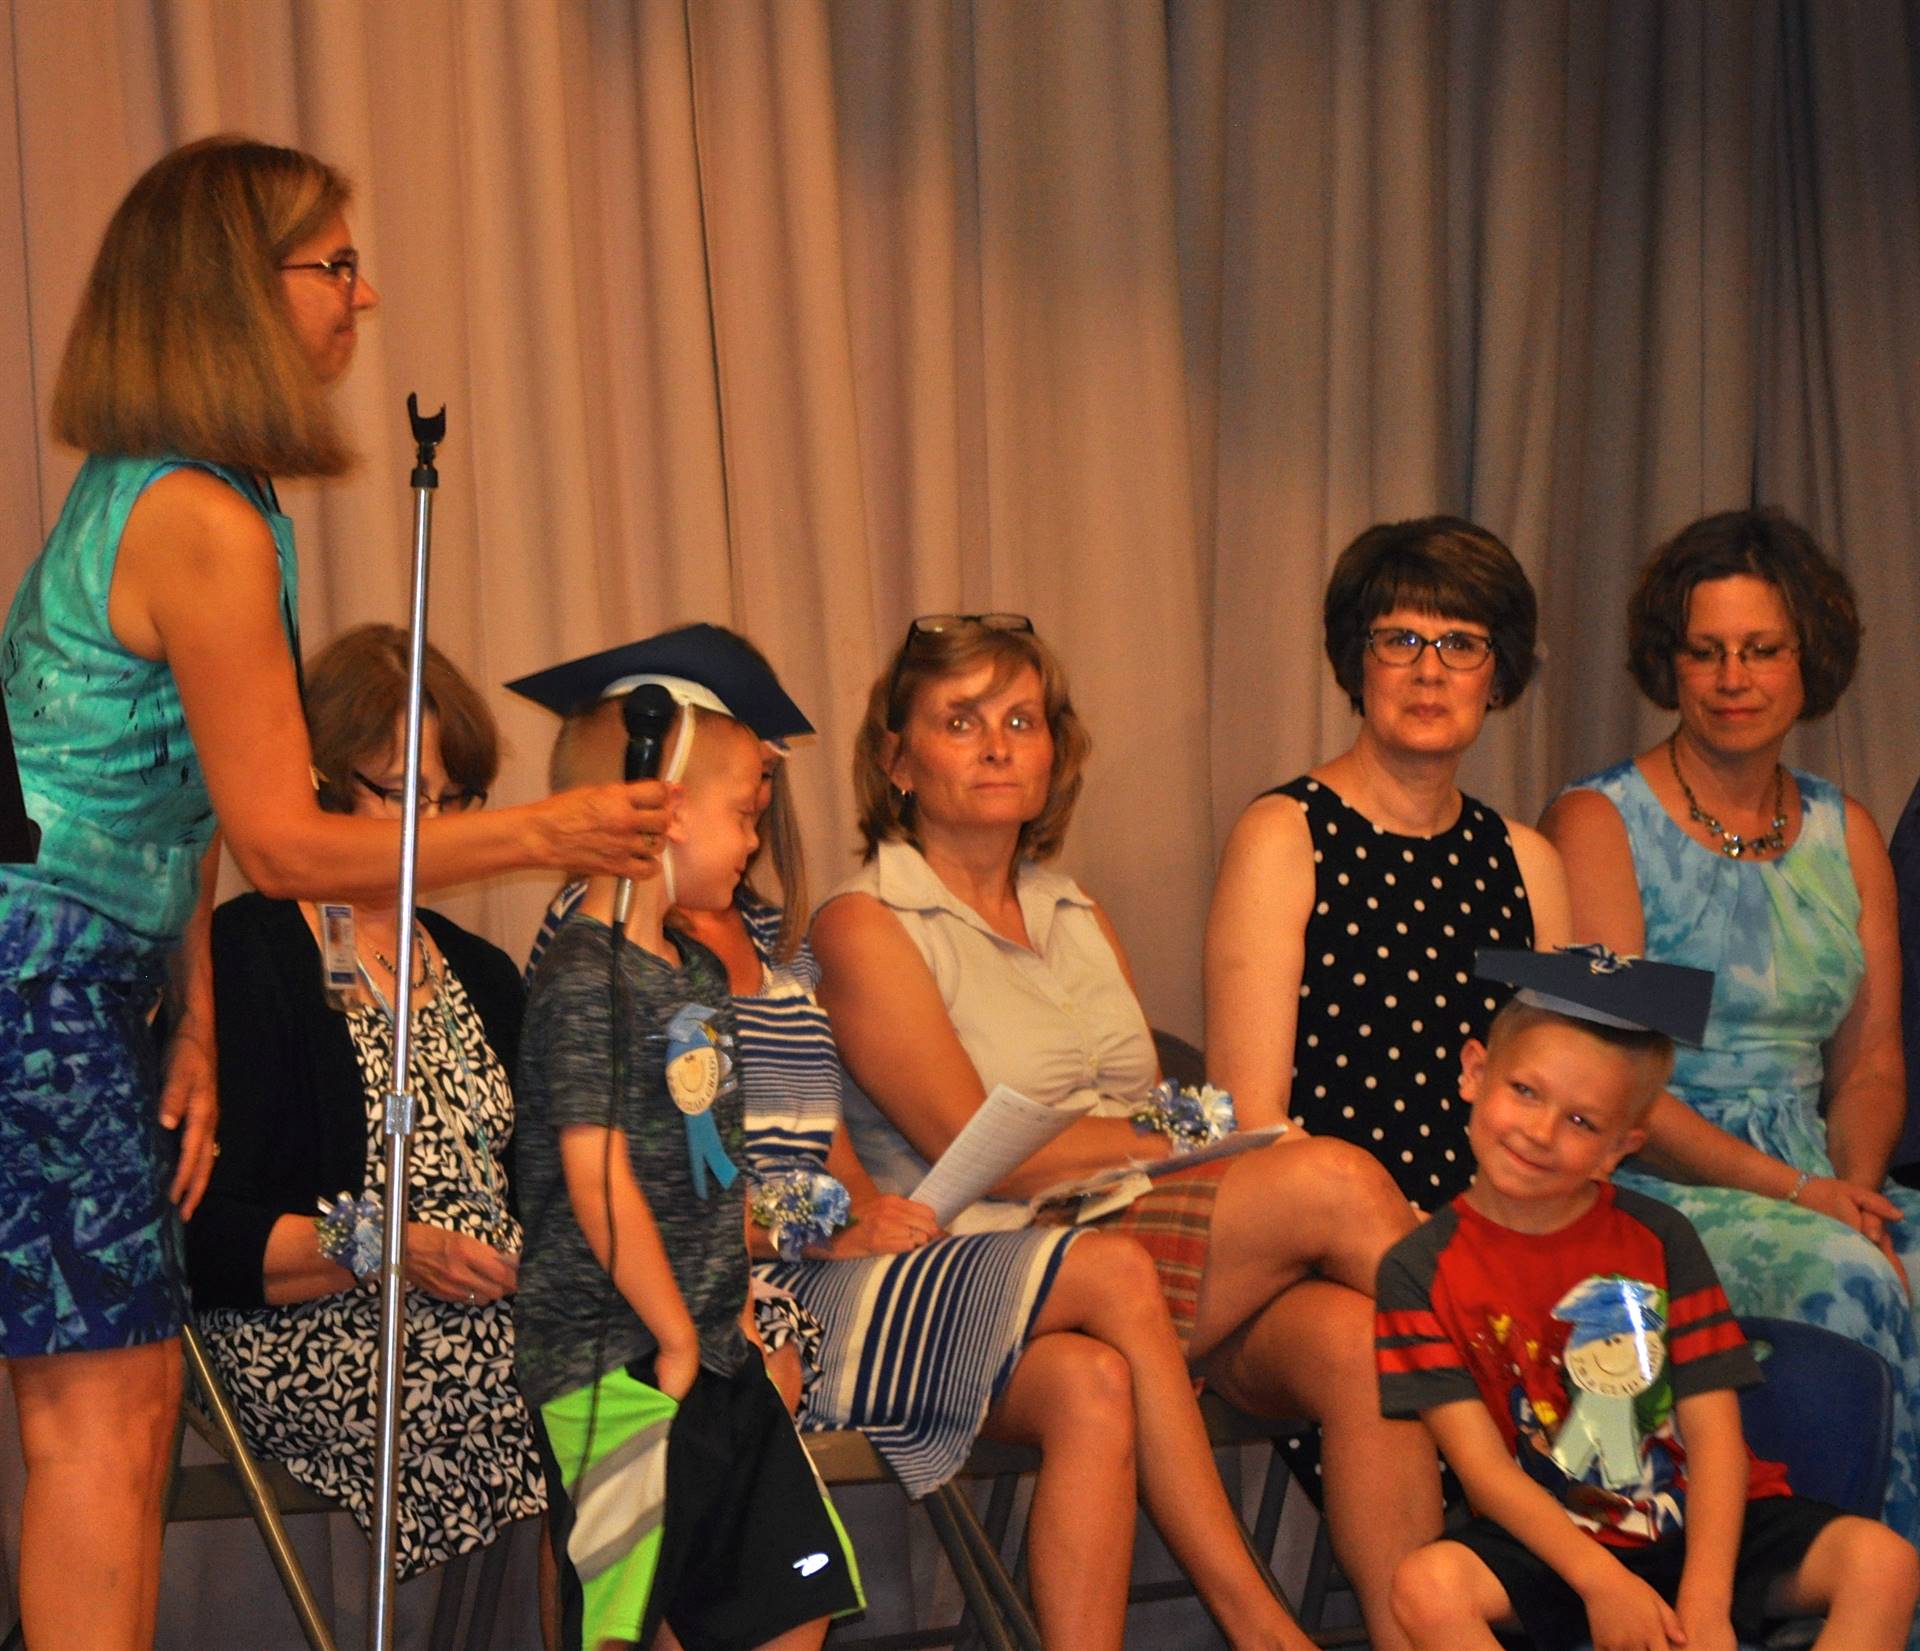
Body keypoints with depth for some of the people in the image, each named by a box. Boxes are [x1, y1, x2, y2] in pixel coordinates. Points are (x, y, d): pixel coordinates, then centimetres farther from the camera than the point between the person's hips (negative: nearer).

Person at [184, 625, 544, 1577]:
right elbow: (200, 1234, -9)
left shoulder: (481, 975, 23)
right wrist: (390, 1253, -19)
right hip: (307, 1345, -7)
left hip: (501, 1313, 7)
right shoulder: (243, 958, -2)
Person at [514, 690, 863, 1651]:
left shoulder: (698, 973, 14)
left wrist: (742, 1316, 12)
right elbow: (596, 1177, -20)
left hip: (718, 1356, 9)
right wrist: (677, 1338, -15)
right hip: (615, 1367, -9)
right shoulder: (585, 979, -15)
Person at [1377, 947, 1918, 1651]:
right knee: (1427, 1585, -32)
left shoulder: (1659, 1240, 1)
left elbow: (1715, 1434, -4)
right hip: (1545, 1542, -2)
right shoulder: (1421, 1269, -3)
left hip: (1703, 1528, 2)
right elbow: (1481, 1462, -9)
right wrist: (1601, 1581, -20)